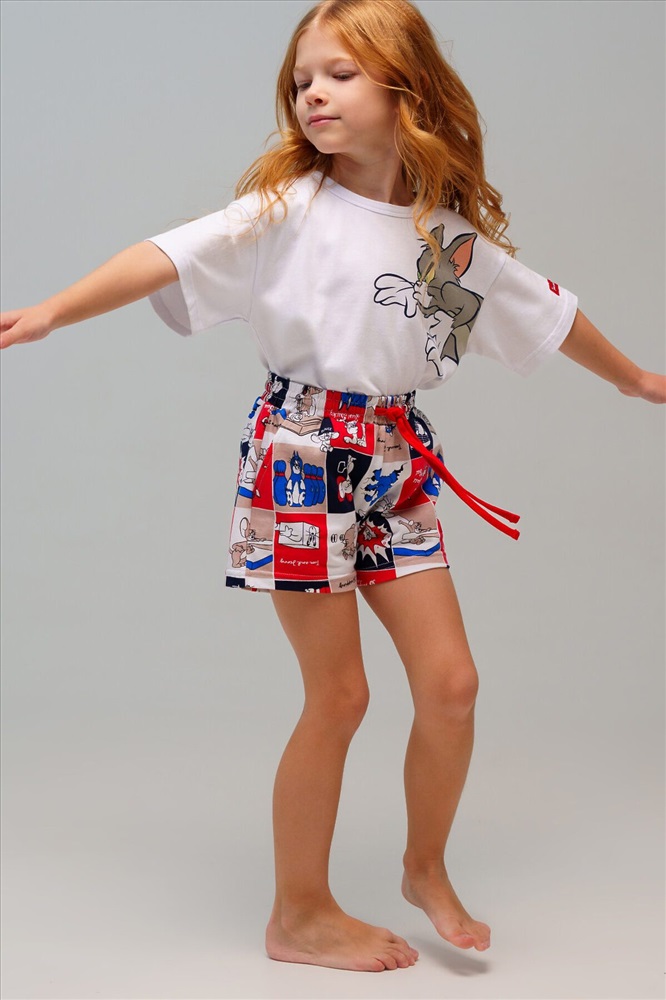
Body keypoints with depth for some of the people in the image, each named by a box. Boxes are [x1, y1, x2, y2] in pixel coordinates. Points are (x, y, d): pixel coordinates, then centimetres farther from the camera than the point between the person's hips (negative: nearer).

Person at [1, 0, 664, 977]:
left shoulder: (456, 233, 6)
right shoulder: (289, 207, -7)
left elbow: (548, 309, 20)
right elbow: (170, 258, -17)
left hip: (396, 464, 5)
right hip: (301, 455, -4)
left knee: (451, 681, 3)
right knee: (339, 693, -1)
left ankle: (427, 868, 29)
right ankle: (299, 914, 17)